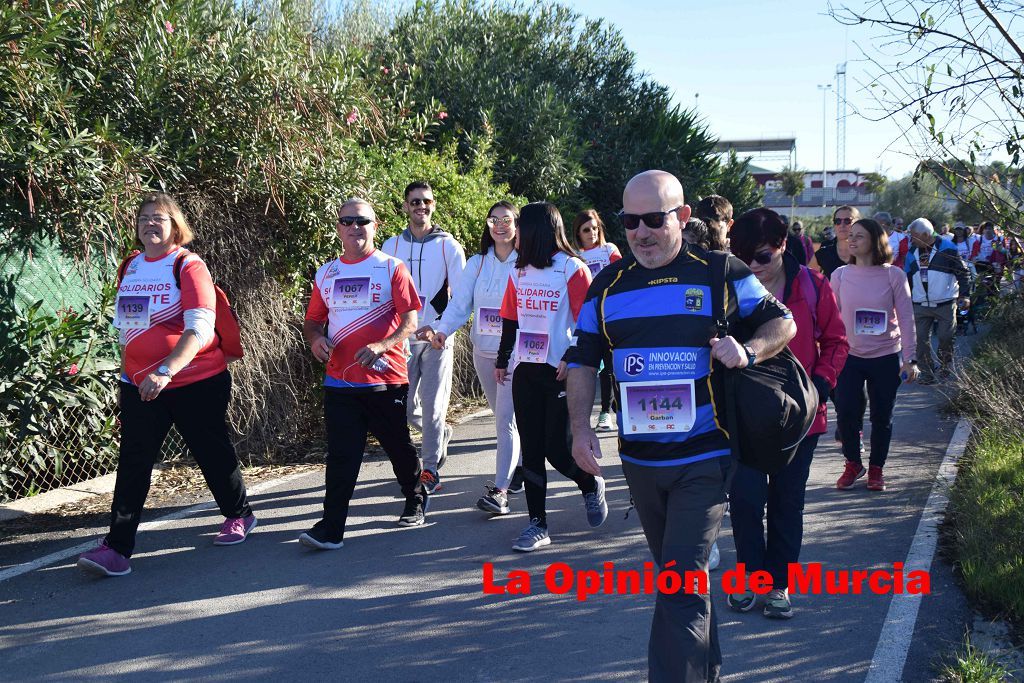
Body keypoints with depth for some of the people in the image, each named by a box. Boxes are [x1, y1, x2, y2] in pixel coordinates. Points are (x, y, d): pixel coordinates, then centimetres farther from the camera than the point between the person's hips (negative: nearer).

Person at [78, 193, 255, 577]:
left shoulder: (188, 266, -12)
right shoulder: (129, 267, 8)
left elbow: (200, 328, -23)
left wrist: (166, 371, -34)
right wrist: (125, 379, 19)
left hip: (196, 382, -5)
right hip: (140, 386, 5)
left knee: (211, 452, 10)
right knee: (133, 462, -4)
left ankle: (239, 516, 34)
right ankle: (117, 548, -5)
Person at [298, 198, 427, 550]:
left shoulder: (391, 268, -2)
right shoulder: (325, 273, 10)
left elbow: (410, 320, -8)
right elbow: (312, 320, 17)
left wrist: (381, 345, -24)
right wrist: (315, 339, -6)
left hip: (386, 378, -2)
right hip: (339, 380, 3)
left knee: (398, 446, 12)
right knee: (341, 455, -2)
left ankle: (416, 499, 37)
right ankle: (331, 528, -3)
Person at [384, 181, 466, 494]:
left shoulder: (448, 246, -1)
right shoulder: (391, 246, 6)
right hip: (403, 338, 3)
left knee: (432, 404, -2)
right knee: (405, 406, 6)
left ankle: (431, 469, 11)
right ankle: (441, 433, 34)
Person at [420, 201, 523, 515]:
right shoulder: (476, 264, 5)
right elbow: (459, 304, 0)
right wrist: (442, 330, -18)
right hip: (483, 351, 5)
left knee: (505, 419, -11)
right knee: (504, 416, 17)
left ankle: (500, 489, -10)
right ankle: (520, 465, 37)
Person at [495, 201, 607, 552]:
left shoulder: (573, 269, -8)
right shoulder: (518, 273, 11)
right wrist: (502, 360, 18)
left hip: (562, 374, -6)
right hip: (526, 372, 6)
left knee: (558, 450, -6)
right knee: (531, 450, 4)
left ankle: (591, 486, 26)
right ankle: (537, 524, 11)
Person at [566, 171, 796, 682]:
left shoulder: (721, 274, -5)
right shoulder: (608, 284, 4)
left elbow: (783, 322, 4)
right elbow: (583, 360, 7)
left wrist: (748, 350, -18)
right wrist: (581, 427, -7)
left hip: (704, 459, -4)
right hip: (639, 461, 5)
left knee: (681, 583, -12)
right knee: (677, 576, 19)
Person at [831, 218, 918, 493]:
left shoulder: (893, 275, -6)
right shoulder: (840, 275, -1)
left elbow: (906, 318, -5)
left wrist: (910, 359, -7)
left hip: (885, 357, -1)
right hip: (848, 356, 1)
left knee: (881, 418, 7)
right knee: (845, 413, -4)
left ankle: (876, 469, 24)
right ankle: (852, 464, 19)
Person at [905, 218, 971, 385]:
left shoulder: (946, 248, -7)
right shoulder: (912, 252, 8)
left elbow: (962, 272, -3)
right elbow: (907, 279, 17)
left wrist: (964, 295, -9)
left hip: (945, 304, -4)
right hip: (920, 306, 4)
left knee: (945, 337, -1)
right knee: (921, 339, -1)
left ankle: (945, 365, 25)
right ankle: (926, 372, 8)